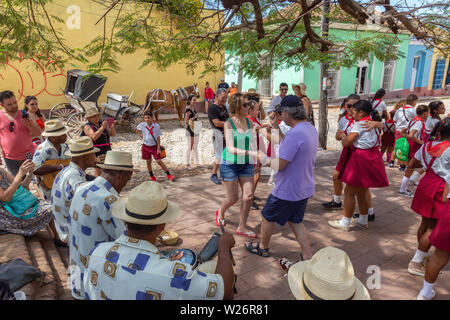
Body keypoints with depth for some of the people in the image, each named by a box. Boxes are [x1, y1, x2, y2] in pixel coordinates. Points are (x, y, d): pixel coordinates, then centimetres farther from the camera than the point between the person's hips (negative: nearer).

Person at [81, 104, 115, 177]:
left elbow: (112, 134, 8)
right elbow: (94, 137, -24)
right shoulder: (87, 127, -6)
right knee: (99, 171, -5)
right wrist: (102, 127, -26)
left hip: (107, 151, 6)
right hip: (96, 153, -6)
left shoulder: (101, 124, 11)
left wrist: (112, 127, -12)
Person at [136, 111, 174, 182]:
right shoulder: (142, 125, -9)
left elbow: (158, 137, -8)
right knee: (148, 162, 10)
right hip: (146, 146, 2)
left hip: (154, 146, -2)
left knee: (159, 161, -6)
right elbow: (137, 129, 15)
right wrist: (141, 136, 0)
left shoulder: (156, 126, -14)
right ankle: (152, 176, 28)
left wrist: (158, 148, -10)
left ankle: (169, 175, 2)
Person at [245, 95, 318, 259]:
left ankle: (262, 247, 37)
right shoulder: (311, 129, 3)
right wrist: (276, 127, 10)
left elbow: (279, 164, -26)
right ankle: (308, 256, 25)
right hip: (305, 189, 8)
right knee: (296, 222, 23)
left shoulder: (295, 133, -29)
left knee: (268, 218, 16)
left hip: (287, 191, -8)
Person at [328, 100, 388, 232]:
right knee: (361, 193, 19)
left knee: (349, 192, 0)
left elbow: (347, 143, -19)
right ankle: (363, 221, 30)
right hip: (372, 158, 9)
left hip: (360, 160, -9)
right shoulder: (374, 123, 11)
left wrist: (343, 136, 4)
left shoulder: (359, 124, -16)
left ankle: (345, 223, 8)